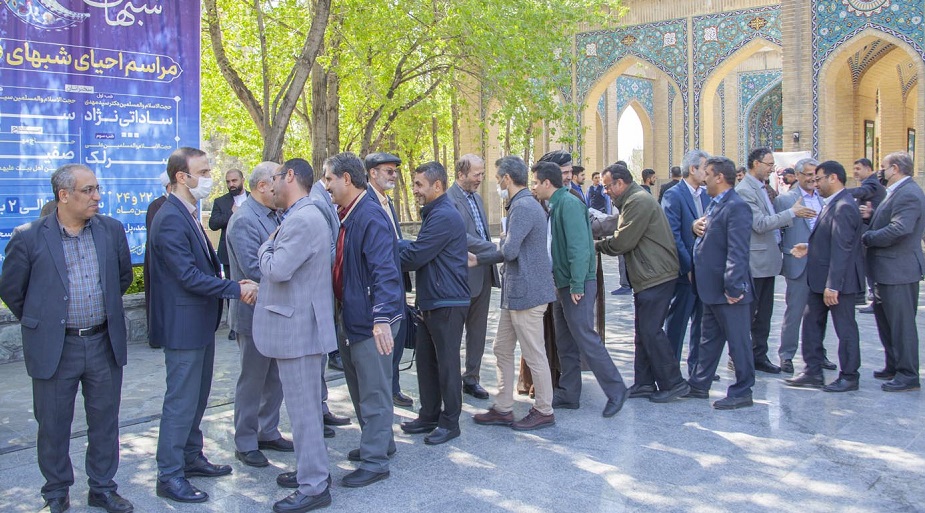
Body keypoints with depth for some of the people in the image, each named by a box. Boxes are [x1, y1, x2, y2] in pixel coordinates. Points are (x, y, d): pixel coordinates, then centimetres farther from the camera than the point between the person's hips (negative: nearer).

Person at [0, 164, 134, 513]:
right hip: (55, 348, -2)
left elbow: (124, 275, 16)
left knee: (105, 422, 12)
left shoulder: (111, 230, 0)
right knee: (53, 425, 11)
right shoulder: (29, 237, -9)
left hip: (104, 343, 3)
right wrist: (40, 321, 9)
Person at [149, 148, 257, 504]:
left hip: (201, 321, 10)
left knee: (197, 397, 20)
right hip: (183, 324, -10)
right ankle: (169, 476, 11)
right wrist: (236, 289, -19)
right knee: (181, 401, 0)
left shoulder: (189, 214, 11)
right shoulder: (170, 219, -21)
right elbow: (189, 276, -25)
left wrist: (232, 284, -2)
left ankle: (191, 458, 34)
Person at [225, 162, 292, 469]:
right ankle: (245, 443, 18)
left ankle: (268, 432, 31)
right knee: (252, 381, 5)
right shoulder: (244, 220, -18)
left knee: (275, 378, 17)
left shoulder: (273, 216, 8)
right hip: (255, 314, -8)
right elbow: (253, 270, -24)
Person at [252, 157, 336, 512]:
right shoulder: (299, 217, 15)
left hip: (298, 327, -11)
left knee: (303, 408, -3)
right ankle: (310, 469, 31)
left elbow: (277, 270, -23)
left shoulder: (303, 220, -19)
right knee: (305, 405, 19)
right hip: (298, 324, 11)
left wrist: (267, 246, -6)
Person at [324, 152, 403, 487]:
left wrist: (382, 318, -35)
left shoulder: (371, 217, -20)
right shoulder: (342, 216, 10)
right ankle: (379, 443, 36)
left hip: (370, 319, -10)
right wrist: (338, 309, 19)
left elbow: (384, 271, -28)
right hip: (348, 316, 10)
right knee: (358, 387, 20)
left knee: (373, 392, 1)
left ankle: (375, 462, 12)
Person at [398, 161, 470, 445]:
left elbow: (414, 257, -19)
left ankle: (450, 422, 13)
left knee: (447, 363, 1)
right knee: (425, 360, 15)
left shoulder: (444, 217, -18)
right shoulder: (433, 213, 16)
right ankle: (429, 415, 27)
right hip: (431, 301, 10)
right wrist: (394, 245, 0)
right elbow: (418, 248, 16)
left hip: (447, 303, -10)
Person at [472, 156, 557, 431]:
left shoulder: (524, 207, -18)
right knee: (502, 349, 15)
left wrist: (503, 242, -4)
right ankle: (503, 409, 24)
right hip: (516, 293, 11)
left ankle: (544, 411, 15)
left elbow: (509, 251, -25)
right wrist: (479, 258, 23)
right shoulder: (521, 205, 15)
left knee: (534, 355, 2)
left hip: (527, 292, -11)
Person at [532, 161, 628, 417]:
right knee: (565, 342, 13)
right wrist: (560, 282, 14)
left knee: (585, 338, -7)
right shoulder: (554, 206, 13)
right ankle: (569, 394, 22)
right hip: (562, 283, 10)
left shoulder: (569, 204, -16)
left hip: (577, 284, -10)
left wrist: (577, 284, -22)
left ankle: (616, 390, 4)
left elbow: (579, 246, -22)